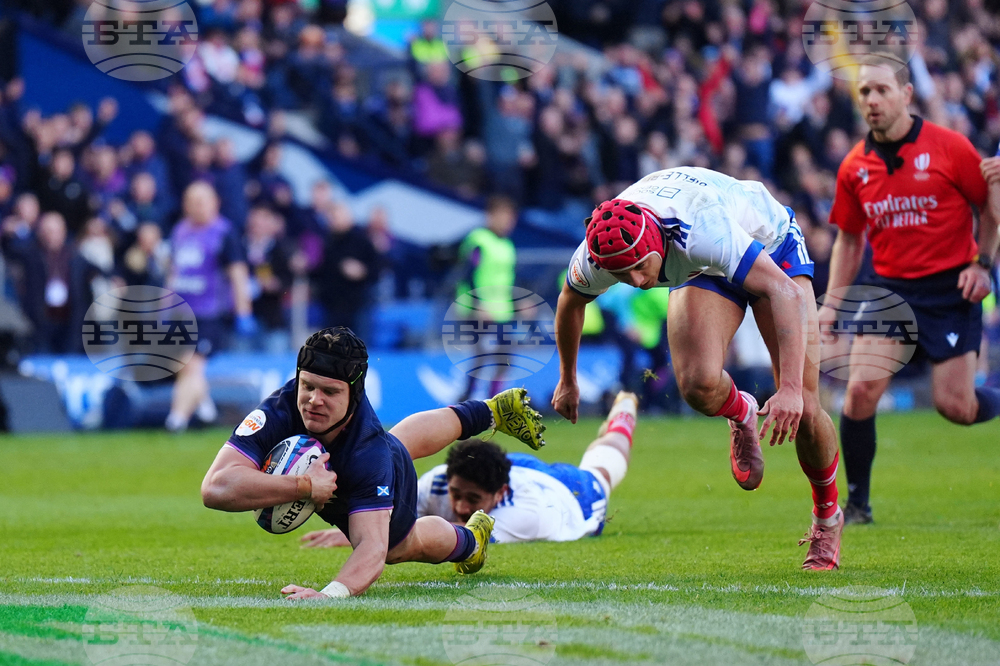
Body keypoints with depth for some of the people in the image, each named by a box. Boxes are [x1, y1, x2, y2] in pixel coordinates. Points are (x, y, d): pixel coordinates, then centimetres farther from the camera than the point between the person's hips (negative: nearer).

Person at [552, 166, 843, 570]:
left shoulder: (701, 231, -46)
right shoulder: (598, 254, -29)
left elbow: (785, 293, -46)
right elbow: (570, 300, -3)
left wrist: (791, 388, -53)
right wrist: (567, 381, 12)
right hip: (708, 274, 4)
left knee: (803, 412, -12)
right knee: (699, 387, -25)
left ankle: (826, 517, 15)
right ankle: (741, 415, 13)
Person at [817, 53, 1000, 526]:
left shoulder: (949, 148, -7)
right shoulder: (854, 167, 4)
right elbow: (849, 239, 16)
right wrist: (832, 303, 9)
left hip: (950, 291, -3)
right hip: (889, 288, 3)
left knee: (955, 406, -8)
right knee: (860, 389, -14)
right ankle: (857, 503, 2)